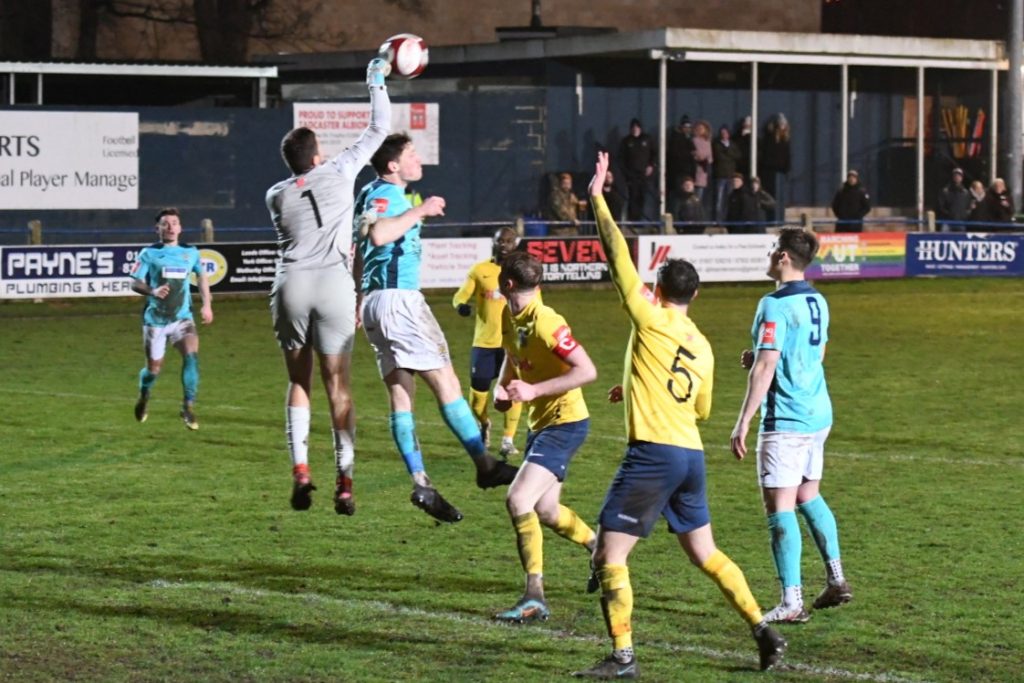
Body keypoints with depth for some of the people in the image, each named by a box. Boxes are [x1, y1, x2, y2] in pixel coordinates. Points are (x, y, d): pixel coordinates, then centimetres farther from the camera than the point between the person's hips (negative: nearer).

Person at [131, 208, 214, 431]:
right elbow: (135, 283, -5)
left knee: (191, 354, -25)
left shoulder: (190, 252, 4)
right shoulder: (149, 253, -3)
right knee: (154, 369, 5)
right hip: (155, 320, -1)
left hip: (182, 318, 1)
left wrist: (207, 304, 14)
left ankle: (188, 406, -17)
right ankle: (143, 397, 40)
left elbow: (201, 275, 21)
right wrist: (153, 291, -25)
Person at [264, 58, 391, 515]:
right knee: (338, 387, 1)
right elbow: (378, 131, 15)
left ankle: (300, 471, -1)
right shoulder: (338, 174, 6)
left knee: (298, 382, 13)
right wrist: (377, 82, 26)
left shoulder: (276, 195, 13)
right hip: (334, 284, -2)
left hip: (290, 284, 2)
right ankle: (344, 482, -3)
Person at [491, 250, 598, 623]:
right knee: (546, 512, 19)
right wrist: (502, 388, 0)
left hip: (564, 422, -10)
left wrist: (534, 390, -29)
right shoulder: (509, 318, 4)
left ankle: (534, 597, -17)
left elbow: (587, 371, -27)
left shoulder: (546, 323, -24)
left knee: (518, 500, -21)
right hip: (541, 422, 10)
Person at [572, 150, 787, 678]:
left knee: (610, 554, -4)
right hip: (691, 454, 7)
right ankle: (764, 631, 14)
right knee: (705, 554, 18)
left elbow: (618, 255, -5)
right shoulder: (702, 347, 13)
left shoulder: (651, 321, -6)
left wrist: (597, 198, 3)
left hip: (653, 452, -7)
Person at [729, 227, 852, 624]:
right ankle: (836, 580, 24)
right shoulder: (817, 302, 10)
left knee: (779, 507, -5)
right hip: (818, 416, 9)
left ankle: (791, 602, -6)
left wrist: (743, 423, -18)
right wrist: (759, 357, 17)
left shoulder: (775, 304, -16)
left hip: (785, 422, -9)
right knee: (808, 496, 23)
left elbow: (765, 368, -21)